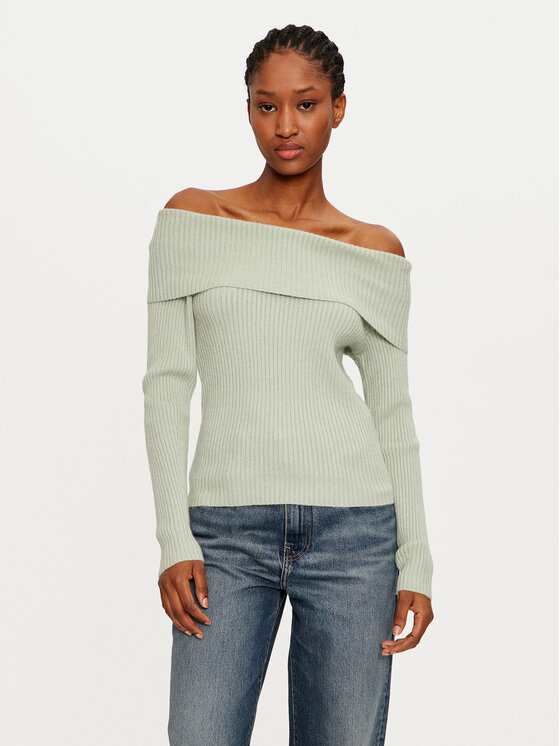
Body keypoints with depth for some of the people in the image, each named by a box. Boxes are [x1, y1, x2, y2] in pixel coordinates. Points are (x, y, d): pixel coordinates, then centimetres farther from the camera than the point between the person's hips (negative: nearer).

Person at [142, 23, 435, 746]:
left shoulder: (377, 251, 6)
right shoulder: (191, 219, 4)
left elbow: (391, 413, 8)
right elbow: (168, 383, 1)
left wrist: (417, 563, 2)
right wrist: (174, 539, -7)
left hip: (352, 530, 1)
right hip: (228, 531, 0)